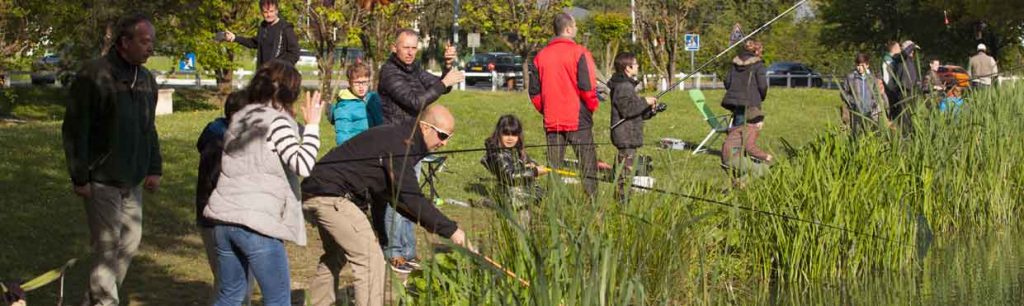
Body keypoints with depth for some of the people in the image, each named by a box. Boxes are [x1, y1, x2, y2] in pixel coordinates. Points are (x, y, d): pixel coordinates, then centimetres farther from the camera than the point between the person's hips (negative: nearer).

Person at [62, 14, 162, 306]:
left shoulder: (146, 79, 9)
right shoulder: (94, 75, -14)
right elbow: (74, 129, -14)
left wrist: (154, 168, 11)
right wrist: (79, 177, -15)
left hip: (132, 180, 8)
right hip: (101, 180, -8)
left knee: (130, 240, 12)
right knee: (107, 245, -7)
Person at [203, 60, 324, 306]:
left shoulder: (239, 118, 15)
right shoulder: (277, 121, -9)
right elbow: (303, 165, -20)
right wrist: (312, 125, -10)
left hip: (223, 218, 8)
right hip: (257, 222, -7)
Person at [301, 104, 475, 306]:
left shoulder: (396, 138, 12)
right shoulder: (398, 144, -20)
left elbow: (392, 192, 18)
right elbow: (411, 199, -26)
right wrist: (450, 230, -26)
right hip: (329, 195, -11)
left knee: (335, 256, 27)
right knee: (370, 260, -15)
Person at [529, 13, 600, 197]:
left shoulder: (541, 56, 7)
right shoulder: (579, 53, -9)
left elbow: (534, 92, 9)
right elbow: (588, 87, -14)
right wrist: (592, 106, 3)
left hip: (551, 121, 5)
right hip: (578, 120, -5)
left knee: (553, 169, 9)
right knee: (588, 167, 0)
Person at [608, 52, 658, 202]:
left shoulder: (628, 85, 20)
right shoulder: (623, 87, -14)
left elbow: (636, 113, 24)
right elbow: (627, 109, -24)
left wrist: (650, 110, 9)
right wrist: (644, 101, -16)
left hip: (629, 137, 11)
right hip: (626, 137, -11)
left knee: (624, 170, 12)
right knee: (625, 169, -10)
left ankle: (621, 200, 16)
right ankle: (623, 200, -9)